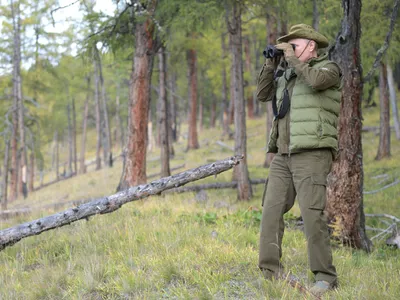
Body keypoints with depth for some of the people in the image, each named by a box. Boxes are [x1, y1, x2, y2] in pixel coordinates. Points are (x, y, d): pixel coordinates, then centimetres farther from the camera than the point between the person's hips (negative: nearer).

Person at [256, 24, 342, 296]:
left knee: (312, 214, -15)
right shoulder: (288, 75, 22)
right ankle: (270, 273, -2)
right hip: (283, 156, 7)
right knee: (271, 211, -3)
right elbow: (263, 94, 21)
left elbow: (315, 80, -19)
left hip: (312, 153, -7)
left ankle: (325, 277, -9)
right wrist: (272, 64, 12)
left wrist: (292, 58, -6)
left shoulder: (329, 68, 3)